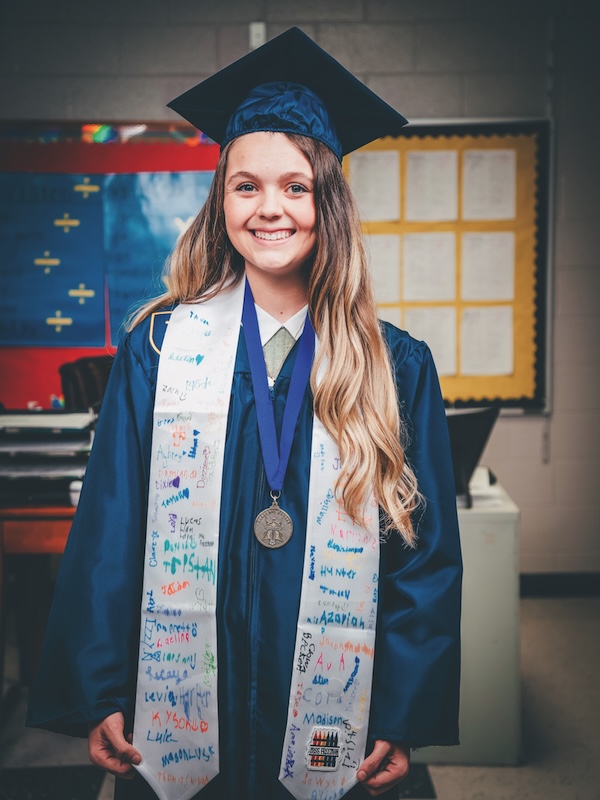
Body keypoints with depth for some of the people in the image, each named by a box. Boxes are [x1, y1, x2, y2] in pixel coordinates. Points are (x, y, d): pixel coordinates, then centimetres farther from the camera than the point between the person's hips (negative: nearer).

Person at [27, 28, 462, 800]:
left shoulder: (395, 367, -3)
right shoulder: (158, 348, -3)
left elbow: (428, 553, -2)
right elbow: (108, 531, -3)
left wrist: (405, 719, -5)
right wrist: (99, 696, -5)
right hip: (178, 722, 0)